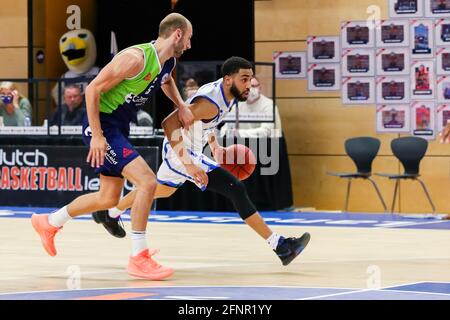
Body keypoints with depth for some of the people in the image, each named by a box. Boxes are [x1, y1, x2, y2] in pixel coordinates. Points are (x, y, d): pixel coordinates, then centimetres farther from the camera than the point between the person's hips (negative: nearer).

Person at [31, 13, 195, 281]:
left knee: (108, 198, 18)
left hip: (119, 128, 10)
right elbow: (93, 89, -22)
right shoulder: (136, 58, -24)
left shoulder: (169, 62, 4)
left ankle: (49, 223, 38)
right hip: (102, 125, -10)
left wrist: (181, 105, 12)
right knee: (147, 181, -20)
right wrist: (97, 136, -24)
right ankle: (139, 258, -14)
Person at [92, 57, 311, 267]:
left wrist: (215, 146, 8)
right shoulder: (210, 103, -31)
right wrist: (188, 164, -39)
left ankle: (110, 213, 54)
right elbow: (170, 124, -37)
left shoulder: (225, 93, -2)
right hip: (181, 153, -10)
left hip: (188, 152, 10)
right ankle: (278, 245, -24)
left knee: (162, 190, 34)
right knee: (236, 189, -21)